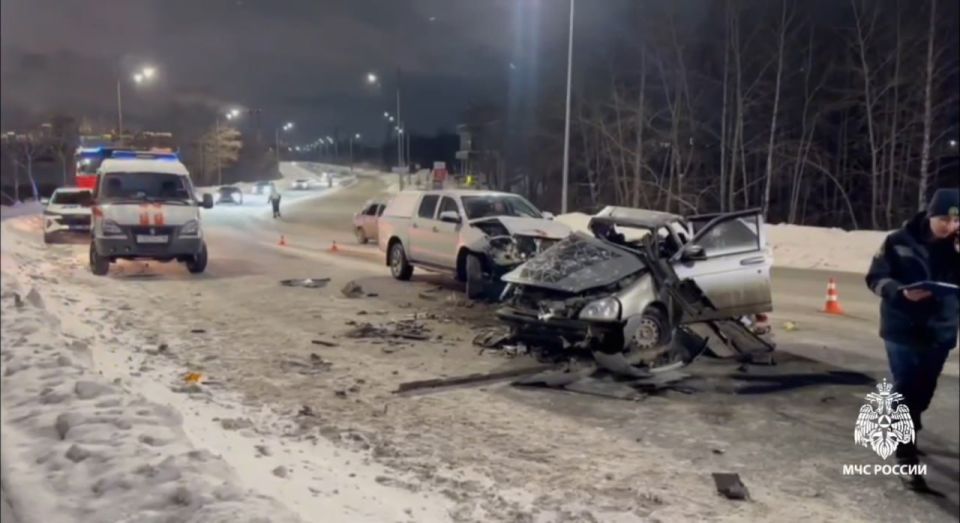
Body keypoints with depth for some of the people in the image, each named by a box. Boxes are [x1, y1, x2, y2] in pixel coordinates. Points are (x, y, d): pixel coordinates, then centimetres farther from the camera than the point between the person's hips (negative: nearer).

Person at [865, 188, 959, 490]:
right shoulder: (900, 241, -7)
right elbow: (875, 278, -6)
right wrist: (901, 292, -24)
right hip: (903, 329, -3)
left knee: (923, 391, 14)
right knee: (906, 391, -5)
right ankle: (906, 456, -1)